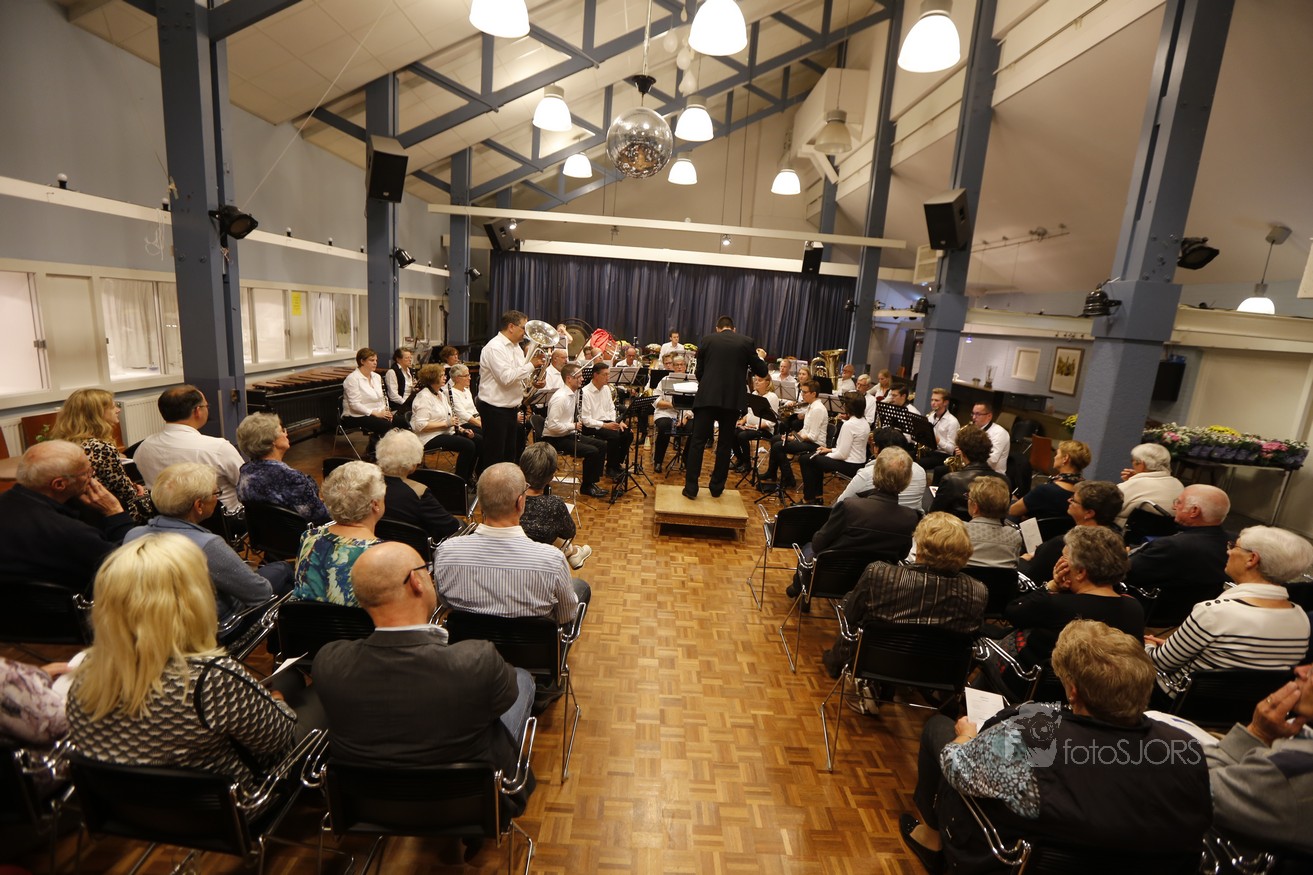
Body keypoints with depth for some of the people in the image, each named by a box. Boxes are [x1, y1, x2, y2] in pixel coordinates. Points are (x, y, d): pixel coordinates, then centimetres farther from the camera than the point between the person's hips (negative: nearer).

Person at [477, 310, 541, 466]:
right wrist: (531, 365, -19)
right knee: (494, 458, 0)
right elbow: (506, 378, -27)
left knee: (509, 454, 17)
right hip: (495, 410, -9)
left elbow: (520, 376, 19)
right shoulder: (495, 347, -16)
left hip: (511, 408, 9)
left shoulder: (516, 347, 12)